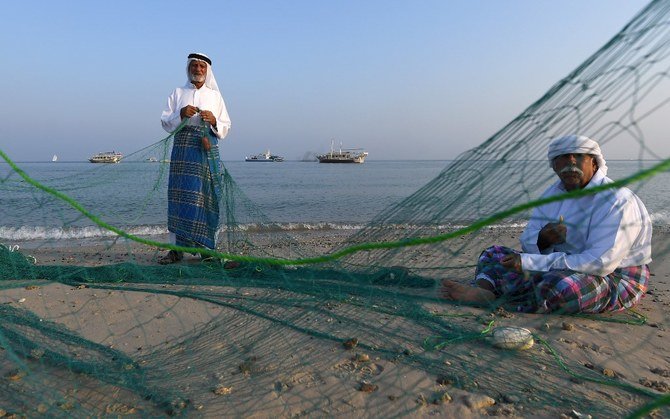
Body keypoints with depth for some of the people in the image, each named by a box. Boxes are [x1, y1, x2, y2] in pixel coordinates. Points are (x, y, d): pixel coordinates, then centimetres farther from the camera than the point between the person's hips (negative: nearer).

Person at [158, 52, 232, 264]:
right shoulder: (177, 93, 18)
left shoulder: (215, 95, 17)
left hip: (207, 151, 0)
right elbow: (165, 122, 10)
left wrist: (213, 121, -8)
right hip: (182, 150, 1)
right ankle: (177, 248, -2)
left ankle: (206, 247, 0)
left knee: (205, 197, -5)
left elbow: (225, 127, 12)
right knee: (180, 196, -5)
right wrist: (181, 114, -8)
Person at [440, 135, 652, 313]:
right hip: (562, 269, 7)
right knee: (493, 254, -1)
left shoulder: (618, 201, -19)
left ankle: (490, 296, -28)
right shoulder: (554, 193, 4)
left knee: (560, 285, -40)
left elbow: (600, 263, -29)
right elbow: (527, 243, 2)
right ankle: (483, 289, -32)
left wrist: (530, 262, -29)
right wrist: (542, 240, -24)